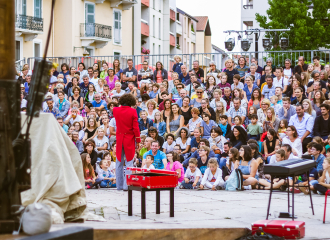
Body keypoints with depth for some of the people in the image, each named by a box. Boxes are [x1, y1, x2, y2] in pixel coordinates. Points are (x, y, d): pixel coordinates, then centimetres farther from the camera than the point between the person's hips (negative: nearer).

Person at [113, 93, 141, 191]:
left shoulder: (115, 110, -2)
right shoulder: (133, 111, -10)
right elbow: (135, 127, -10)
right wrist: (138, 140, -1)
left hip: (119, 138, 3)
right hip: (129, 139, -3)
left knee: (119, 163, 11)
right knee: (129, 163, 1)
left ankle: (119, 185, 13)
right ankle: (127, 185, -5)